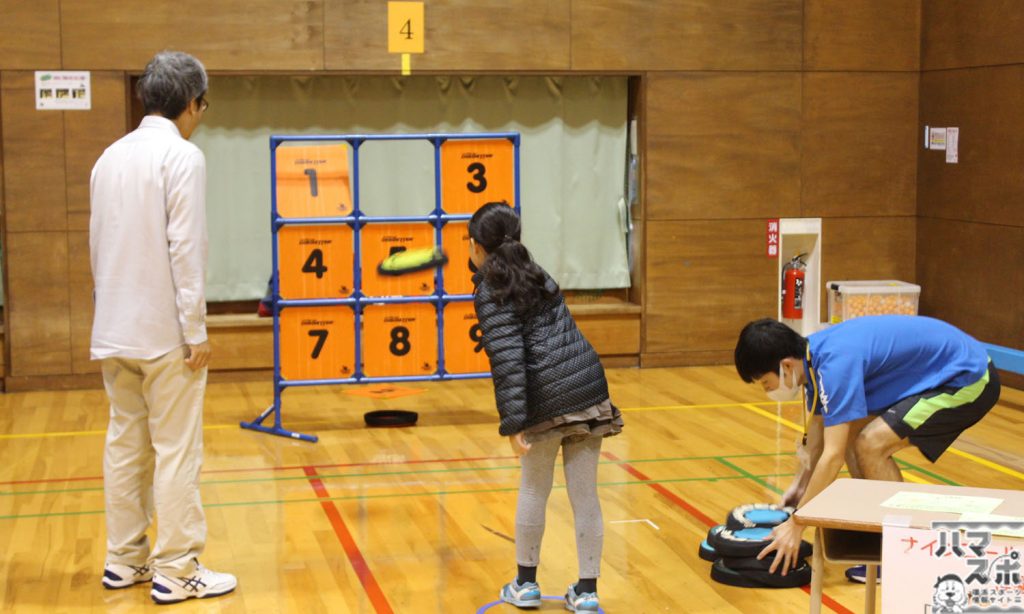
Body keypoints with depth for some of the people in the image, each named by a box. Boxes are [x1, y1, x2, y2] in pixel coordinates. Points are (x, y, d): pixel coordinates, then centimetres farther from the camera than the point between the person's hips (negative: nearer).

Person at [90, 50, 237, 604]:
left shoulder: (110, 157, 11)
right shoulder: (182, 156, -11)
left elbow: (96, 246, 14)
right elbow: (185, 248, -17)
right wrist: (196, 331, -14)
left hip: (114, 331, 7)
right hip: (164, 331, -7)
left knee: (125, 443, 13)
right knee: (176, 451, -2)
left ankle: (123, 559, 20)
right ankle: (176, 571, 0)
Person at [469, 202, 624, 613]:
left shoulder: (491, 294, -6)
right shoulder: (533, 272, 16)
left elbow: (508, 362, -15)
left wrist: (513, 423, -16)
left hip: (547, 399, -6)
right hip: (590, 387, 6)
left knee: (534, 490, 14)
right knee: (585, 494, 9)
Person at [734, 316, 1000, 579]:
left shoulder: (836, 363, -28)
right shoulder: (810, 354, 0)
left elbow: (833, 456, -28)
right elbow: (816, 425, 16)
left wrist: (796, 524, -22)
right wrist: (800, 485, 18)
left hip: (969, 379, -10)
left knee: (871, 445, -19)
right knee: (847, 432, 8)